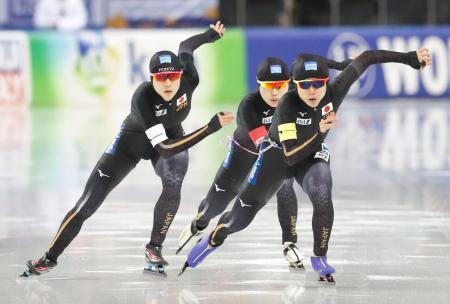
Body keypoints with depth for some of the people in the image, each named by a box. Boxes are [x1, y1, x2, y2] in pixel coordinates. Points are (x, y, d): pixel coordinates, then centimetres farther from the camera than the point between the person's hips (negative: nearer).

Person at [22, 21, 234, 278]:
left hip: (172, 135, 3)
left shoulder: (189, 79, -30)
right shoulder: (143, 97, -40)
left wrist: (211, 35, 15)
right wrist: (212, 127, -46)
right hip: (134, 138, -3)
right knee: (89, 201, -9)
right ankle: (50, 258, 5)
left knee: (173, 183, -30)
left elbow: (186, 46, -6)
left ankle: (155, 248, -9)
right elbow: (163, 148, -42)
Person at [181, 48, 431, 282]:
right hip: (277, 155, -2)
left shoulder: (334, 92, -26)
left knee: (322, 197, -30)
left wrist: (410, 58, -14)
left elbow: (365, 59, -16)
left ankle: (320, 258, -8)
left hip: (313, 156, 2)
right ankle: (215, 238, 38)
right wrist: (319, 131, -50)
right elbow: (290, 155, -39)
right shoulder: (288, 104, -35)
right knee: (241, 218, 2)